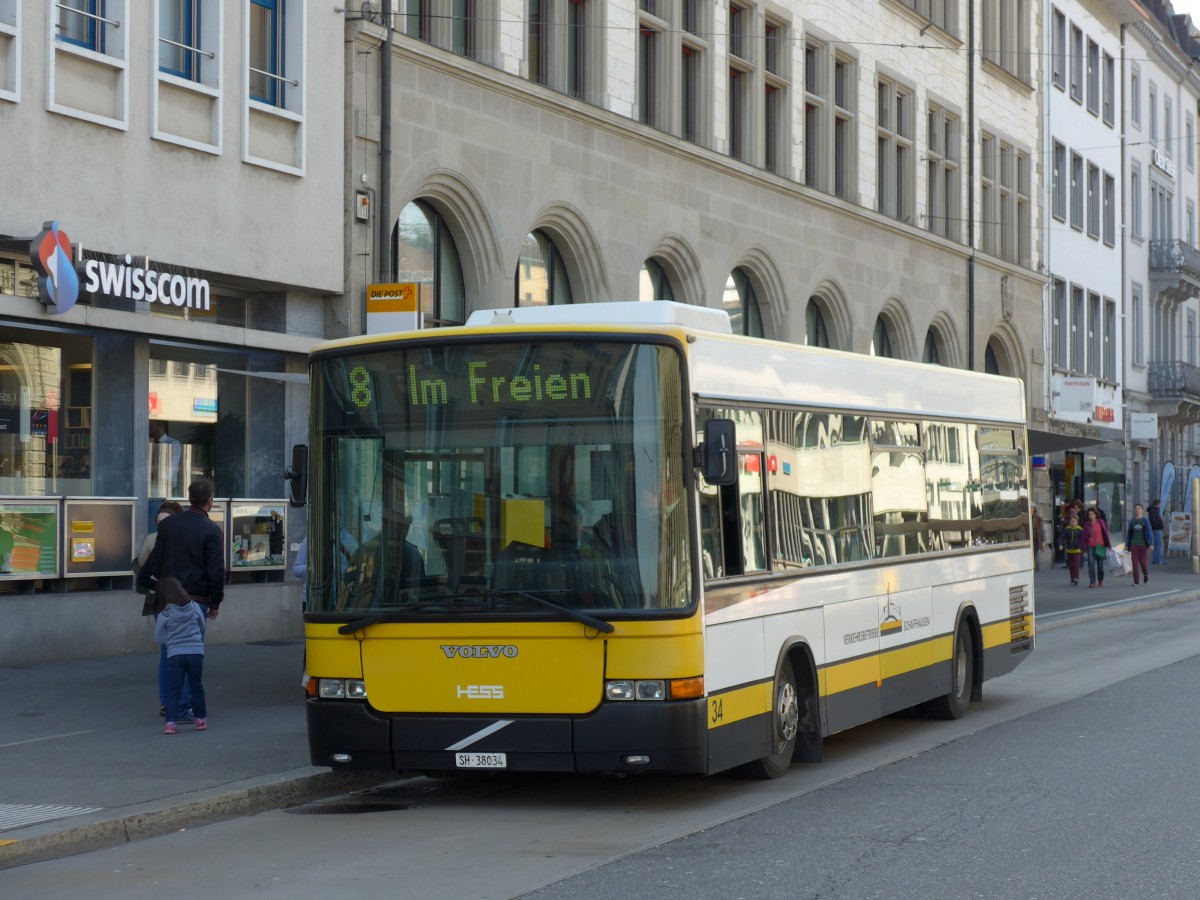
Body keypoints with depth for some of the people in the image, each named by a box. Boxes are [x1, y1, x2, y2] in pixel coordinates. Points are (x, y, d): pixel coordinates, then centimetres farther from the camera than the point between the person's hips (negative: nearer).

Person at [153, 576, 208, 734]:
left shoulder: (164, 615, -6)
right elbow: (202, 627, 13)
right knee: (197, 687, 15)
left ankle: (171, 722, -8)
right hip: (196, 651, 2)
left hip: (175, 654, -2)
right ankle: (201, 719, 23)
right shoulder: (194, 607, -1)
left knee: (174, 689, 3)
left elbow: (159, 638, 1)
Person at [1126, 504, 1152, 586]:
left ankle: (1146, 575, 31)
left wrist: (1150, 544, -9)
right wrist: (1127, 544, 10)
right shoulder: (1132, 521, 6)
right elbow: (1129, 533, 11)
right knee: (1135, 563, -3)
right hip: (1134, 545, 2)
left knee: (1143, 562, 3)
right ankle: (1136, 581, 1)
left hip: (1143, 545, -2)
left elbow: (1149, 532, -4)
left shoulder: (1145, 520, -3)